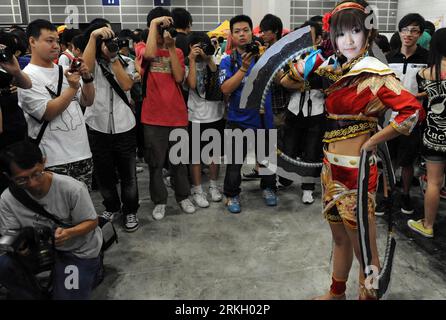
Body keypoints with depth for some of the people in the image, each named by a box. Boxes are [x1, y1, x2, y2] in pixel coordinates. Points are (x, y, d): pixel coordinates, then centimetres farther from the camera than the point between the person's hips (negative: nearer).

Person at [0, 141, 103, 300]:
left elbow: (92, 222, -16)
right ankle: (35, 296, 6)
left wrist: (69, 233, -37)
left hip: (80, 250, -3)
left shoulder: (73, 188, -27)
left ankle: (91, 270, 20)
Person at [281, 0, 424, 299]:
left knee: (365, 251, 6)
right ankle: (336, 293, 43)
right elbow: (288, 81, 19)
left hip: (356, 170, -7)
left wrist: (371, 142, -17)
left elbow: (414, 111, -23)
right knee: (340, 239, 23)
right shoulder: (333, 69, 8)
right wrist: (302, 68, 0)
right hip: (331, 167, 7)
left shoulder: (375, 73, -12)